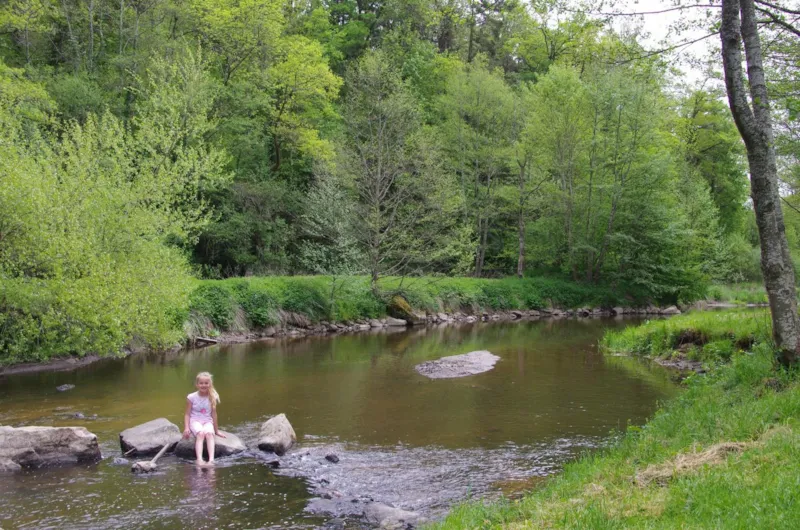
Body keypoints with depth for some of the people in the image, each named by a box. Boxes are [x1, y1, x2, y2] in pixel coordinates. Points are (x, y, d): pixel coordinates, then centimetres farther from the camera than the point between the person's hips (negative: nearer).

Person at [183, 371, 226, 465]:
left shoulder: (212, 398, 3)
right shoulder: (191, 397, -1)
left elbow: (214, 414, 8)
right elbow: (187, 414, 2)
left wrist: (216, 431, 11)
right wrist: (186, 428, -11)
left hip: (207, 421, 1)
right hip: (195, 421, -1)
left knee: (209, 433, -33)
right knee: (200, 433, -35)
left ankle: (211, 459, -48)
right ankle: (199, 459, -49)